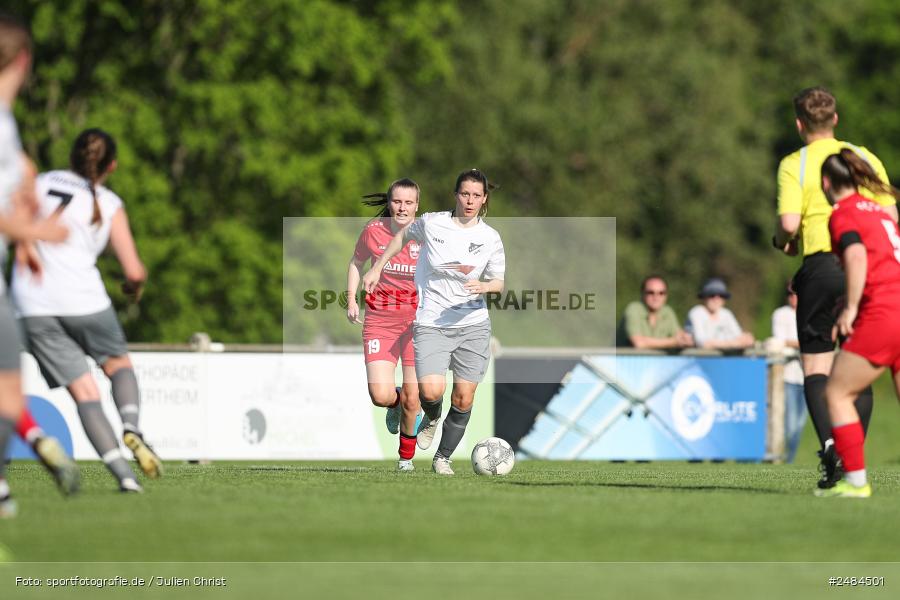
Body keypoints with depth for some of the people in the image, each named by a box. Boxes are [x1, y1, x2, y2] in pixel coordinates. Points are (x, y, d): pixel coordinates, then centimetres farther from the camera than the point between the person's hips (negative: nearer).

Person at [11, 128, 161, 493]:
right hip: (82, 298, -1)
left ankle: (123, 473, -9)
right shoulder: (110, 206, 6)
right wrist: (135, 287, 23)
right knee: (119, 365, 24)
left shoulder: (41, 184, 11)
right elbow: (134, 272, 1)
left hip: (33, 304, 1)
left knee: (84, 392, 4)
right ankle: (132, 429, -5)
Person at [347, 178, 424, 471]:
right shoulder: (373, 231, -5)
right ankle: (396, 404, 25)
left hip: (417, 320, 0)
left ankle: (406, 457, 26)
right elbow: (356, 262, 14)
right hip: (380, 320, 1)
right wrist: (351, 299, 3)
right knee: (380, 395, -14)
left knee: (412, 399, 0)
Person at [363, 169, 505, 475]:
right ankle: (432, 419, 17)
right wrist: (377, 268, 15)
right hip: (432, 324, -2)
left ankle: (443, 457, 20)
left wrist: (484, 286, -16)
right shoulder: (432, 223, -5)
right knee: (431, 391, -20)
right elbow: (403, 235, 15)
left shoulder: (490, 238, -1)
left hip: (473, 325, 2)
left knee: (464, 399, -1)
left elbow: (498, 282, 7)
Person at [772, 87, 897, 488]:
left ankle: (829, 444, -18)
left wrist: (782, 241, 8)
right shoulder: (864, 158, 8)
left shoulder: (794, 165, -2)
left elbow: (789, 222, -13)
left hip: (821, 266, -3)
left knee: (816, 365, 3)